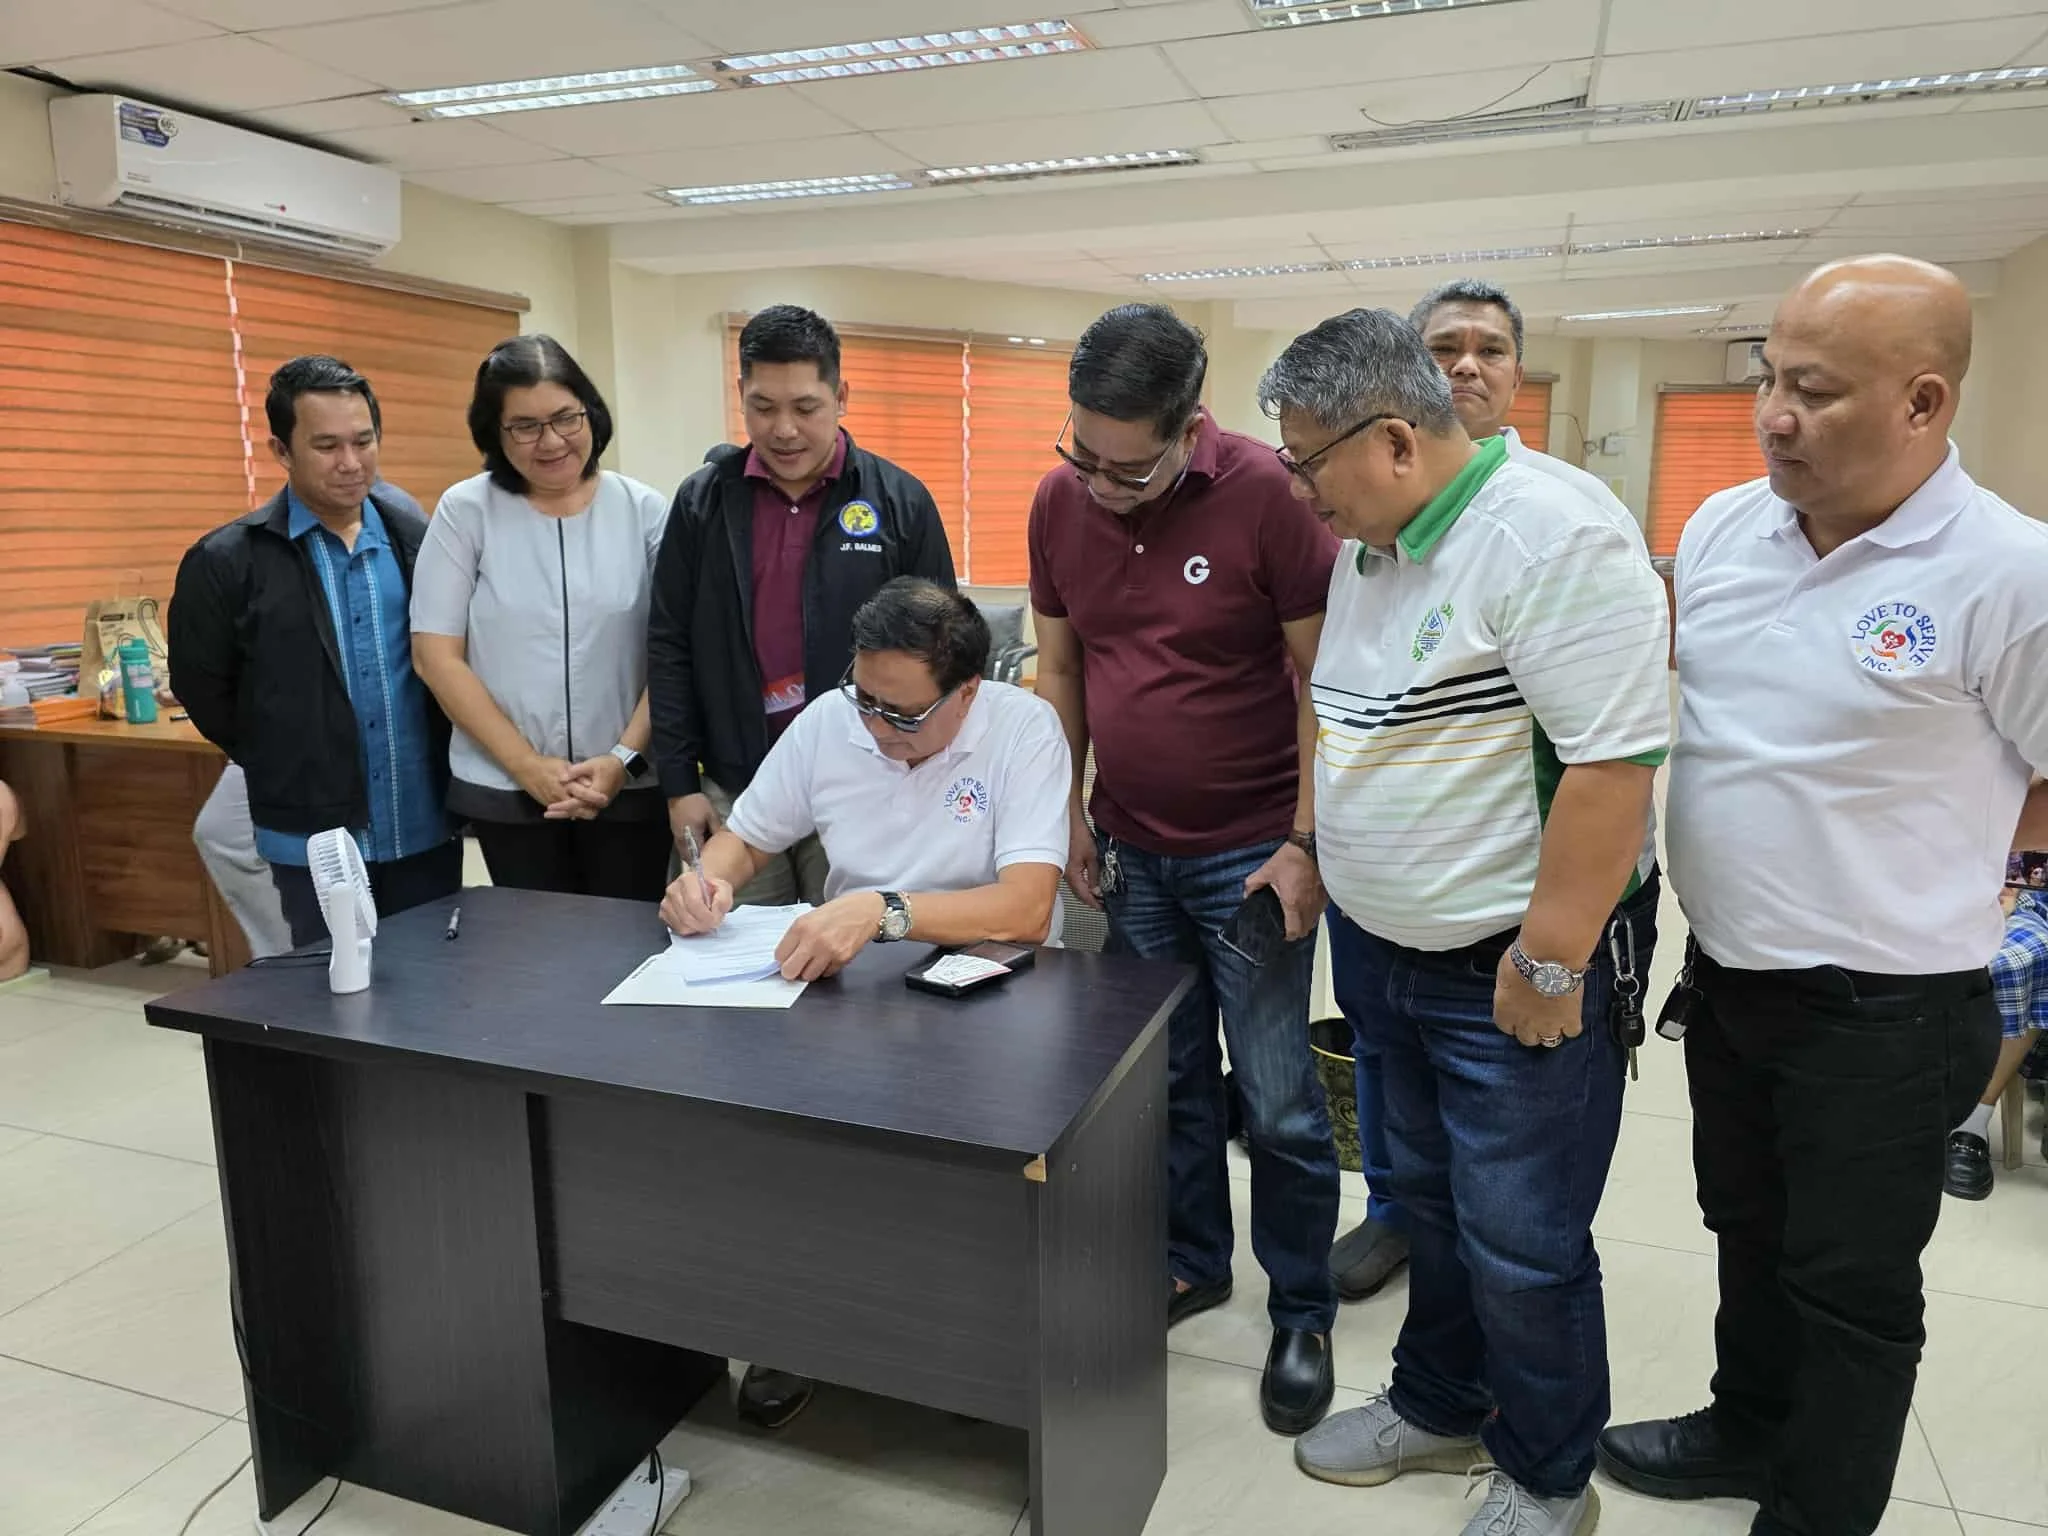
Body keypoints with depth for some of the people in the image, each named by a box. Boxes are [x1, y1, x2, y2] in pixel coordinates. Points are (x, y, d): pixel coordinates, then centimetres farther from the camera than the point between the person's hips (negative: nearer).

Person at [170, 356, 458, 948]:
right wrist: (289, 772, 9)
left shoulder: (421, 542, 2)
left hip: (427, 830, 2)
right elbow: (202, 692, 4)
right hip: (314, 841, -2)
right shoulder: (226, 561, -6)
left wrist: (422, 766, 6)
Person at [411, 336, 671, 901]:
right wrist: (527, 765, -9)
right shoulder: (465, 511, -2)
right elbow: (436, 655, -3)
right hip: (505, 790, 0)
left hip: (631, 787, 0)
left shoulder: (645, 510, 0)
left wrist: (624, 758, -10)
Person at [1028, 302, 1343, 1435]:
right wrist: (1065, 811, 7)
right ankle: (1192, 1261, 37)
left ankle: (1302, 1317, 25)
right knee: (1171, 1078, 16)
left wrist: (1305, 846, -14)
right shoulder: (1059, 500, 1)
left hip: (1252, 852, -4)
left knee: (1277, 1103, 4)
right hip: (1132, 851, 5)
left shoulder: (1267, 493, -15)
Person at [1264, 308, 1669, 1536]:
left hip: (1519, 970, -8)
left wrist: (1551, 959, -22)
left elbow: (1617, 760, -25)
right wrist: (1313, 850, 16)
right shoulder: (1367, 544, 7)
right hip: (1384, 947, 8)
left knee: (1520, 1242, 6)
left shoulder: (1553, 543, -21)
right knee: (1431, 1201, 22)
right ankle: (1440, 1408, 44)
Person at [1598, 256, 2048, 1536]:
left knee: (1851, 1285, 13)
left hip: (1881, 1011, -6)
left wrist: (1920, 862, -3)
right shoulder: (1722, 527, -1)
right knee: (1751, 1234, 25)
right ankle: (1751, 1430, 47)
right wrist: (1742, 852, 9)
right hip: (1727, 974, 6)